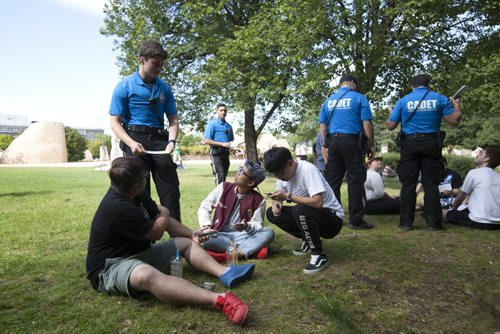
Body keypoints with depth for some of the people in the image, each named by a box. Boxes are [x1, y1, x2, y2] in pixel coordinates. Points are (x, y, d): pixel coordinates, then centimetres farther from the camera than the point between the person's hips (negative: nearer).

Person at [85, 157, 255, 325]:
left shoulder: (136, 194, 1)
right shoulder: (118, 208, -29)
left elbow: (161, 219, 13)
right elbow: (156, 233, -14)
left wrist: (191, 234, 10)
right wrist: (164, 213, 6)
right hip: (110, 268, -10)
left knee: (186, 243, 8)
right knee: (147, 275, -43)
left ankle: (224, 273, -14)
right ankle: (219, 299, -58)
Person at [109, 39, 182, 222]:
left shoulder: (164, 88, 11)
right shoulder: (124, 86, 1)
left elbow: (173, 120, 13)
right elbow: (115, 122, -2)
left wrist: (171, 141, -8)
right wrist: (131, 143, -20)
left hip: (159, 140, 3)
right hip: (135, 138, -3)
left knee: (171, 191, -1)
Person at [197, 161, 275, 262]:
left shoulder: (258, 200, -5)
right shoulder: (224, 187, -3)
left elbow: (257, 224, -1)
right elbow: (204, 207, 3)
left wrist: (247, 226, -24)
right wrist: (206, 226, -12)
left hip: (242, 236, -1)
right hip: (220, 235, 1)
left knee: (269, 232, -24)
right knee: (202, 239, -33)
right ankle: (252, 248, -26)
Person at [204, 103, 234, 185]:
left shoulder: (228, 126, 12)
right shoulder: (212, 124, -6)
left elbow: (231, 140, 24)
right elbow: (206, 141, -12)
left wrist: (230, 145, -1)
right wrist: (222, 144, -17)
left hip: (226, 152, 6)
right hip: (216, 152, -6)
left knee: (224, 175, 11)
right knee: (219, 176, -14)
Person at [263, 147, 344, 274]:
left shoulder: (307, 170, -26)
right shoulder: (283, 173, -2)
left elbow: (318, 202, -35)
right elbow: (280, 196, 10)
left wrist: (288, 196, -31)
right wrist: (277, 202, -14)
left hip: (332, 218, -8)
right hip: (308, 215, 8)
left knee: (300, 211, -36)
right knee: (272, 213, -4)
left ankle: (319, 255, -16)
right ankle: (309, 241, 8)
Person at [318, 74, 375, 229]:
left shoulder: (329, 100, 14)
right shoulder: (359, 98, 1)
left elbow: (322, 125, 12)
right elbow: (367, 124, -6)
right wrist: (371, 145, 0)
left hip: (334, 142, 4)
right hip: (352, 142, -4)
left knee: (333, 181, 7)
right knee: (355, 181, 0)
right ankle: (355, 220, 2)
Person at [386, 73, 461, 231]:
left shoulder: (403, 100, 3)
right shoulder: (440, 99, 4)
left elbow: (391, 126, 1)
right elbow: (454, 121, 1)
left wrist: (390, 115, 23)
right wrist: (457, 106, 20)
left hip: (409, 144, 0)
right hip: (431, 143, 0)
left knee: (408, 184, 3)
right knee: (431, 184, 5)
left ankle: (406, 222, 3)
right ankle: (433, 222, 7)